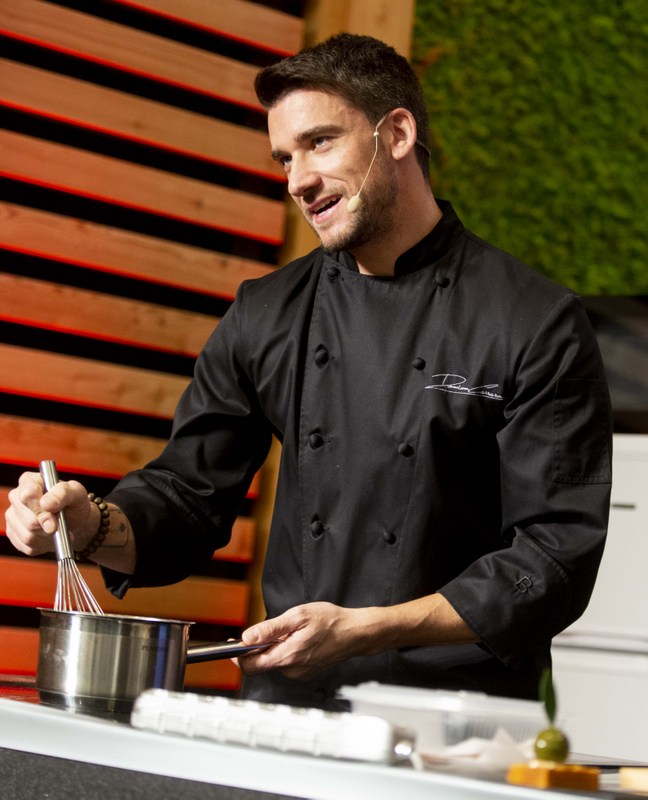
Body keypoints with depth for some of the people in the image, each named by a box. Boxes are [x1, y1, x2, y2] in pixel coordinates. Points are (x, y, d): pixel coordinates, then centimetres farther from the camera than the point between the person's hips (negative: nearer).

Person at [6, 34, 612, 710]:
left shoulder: (540, 324, -4)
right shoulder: (265, 316, 12)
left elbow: (557, 555, -7)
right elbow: (190, 495, 16)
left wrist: (363, 629, -14)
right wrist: (94, 527, -6)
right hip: (286, 707, 3)